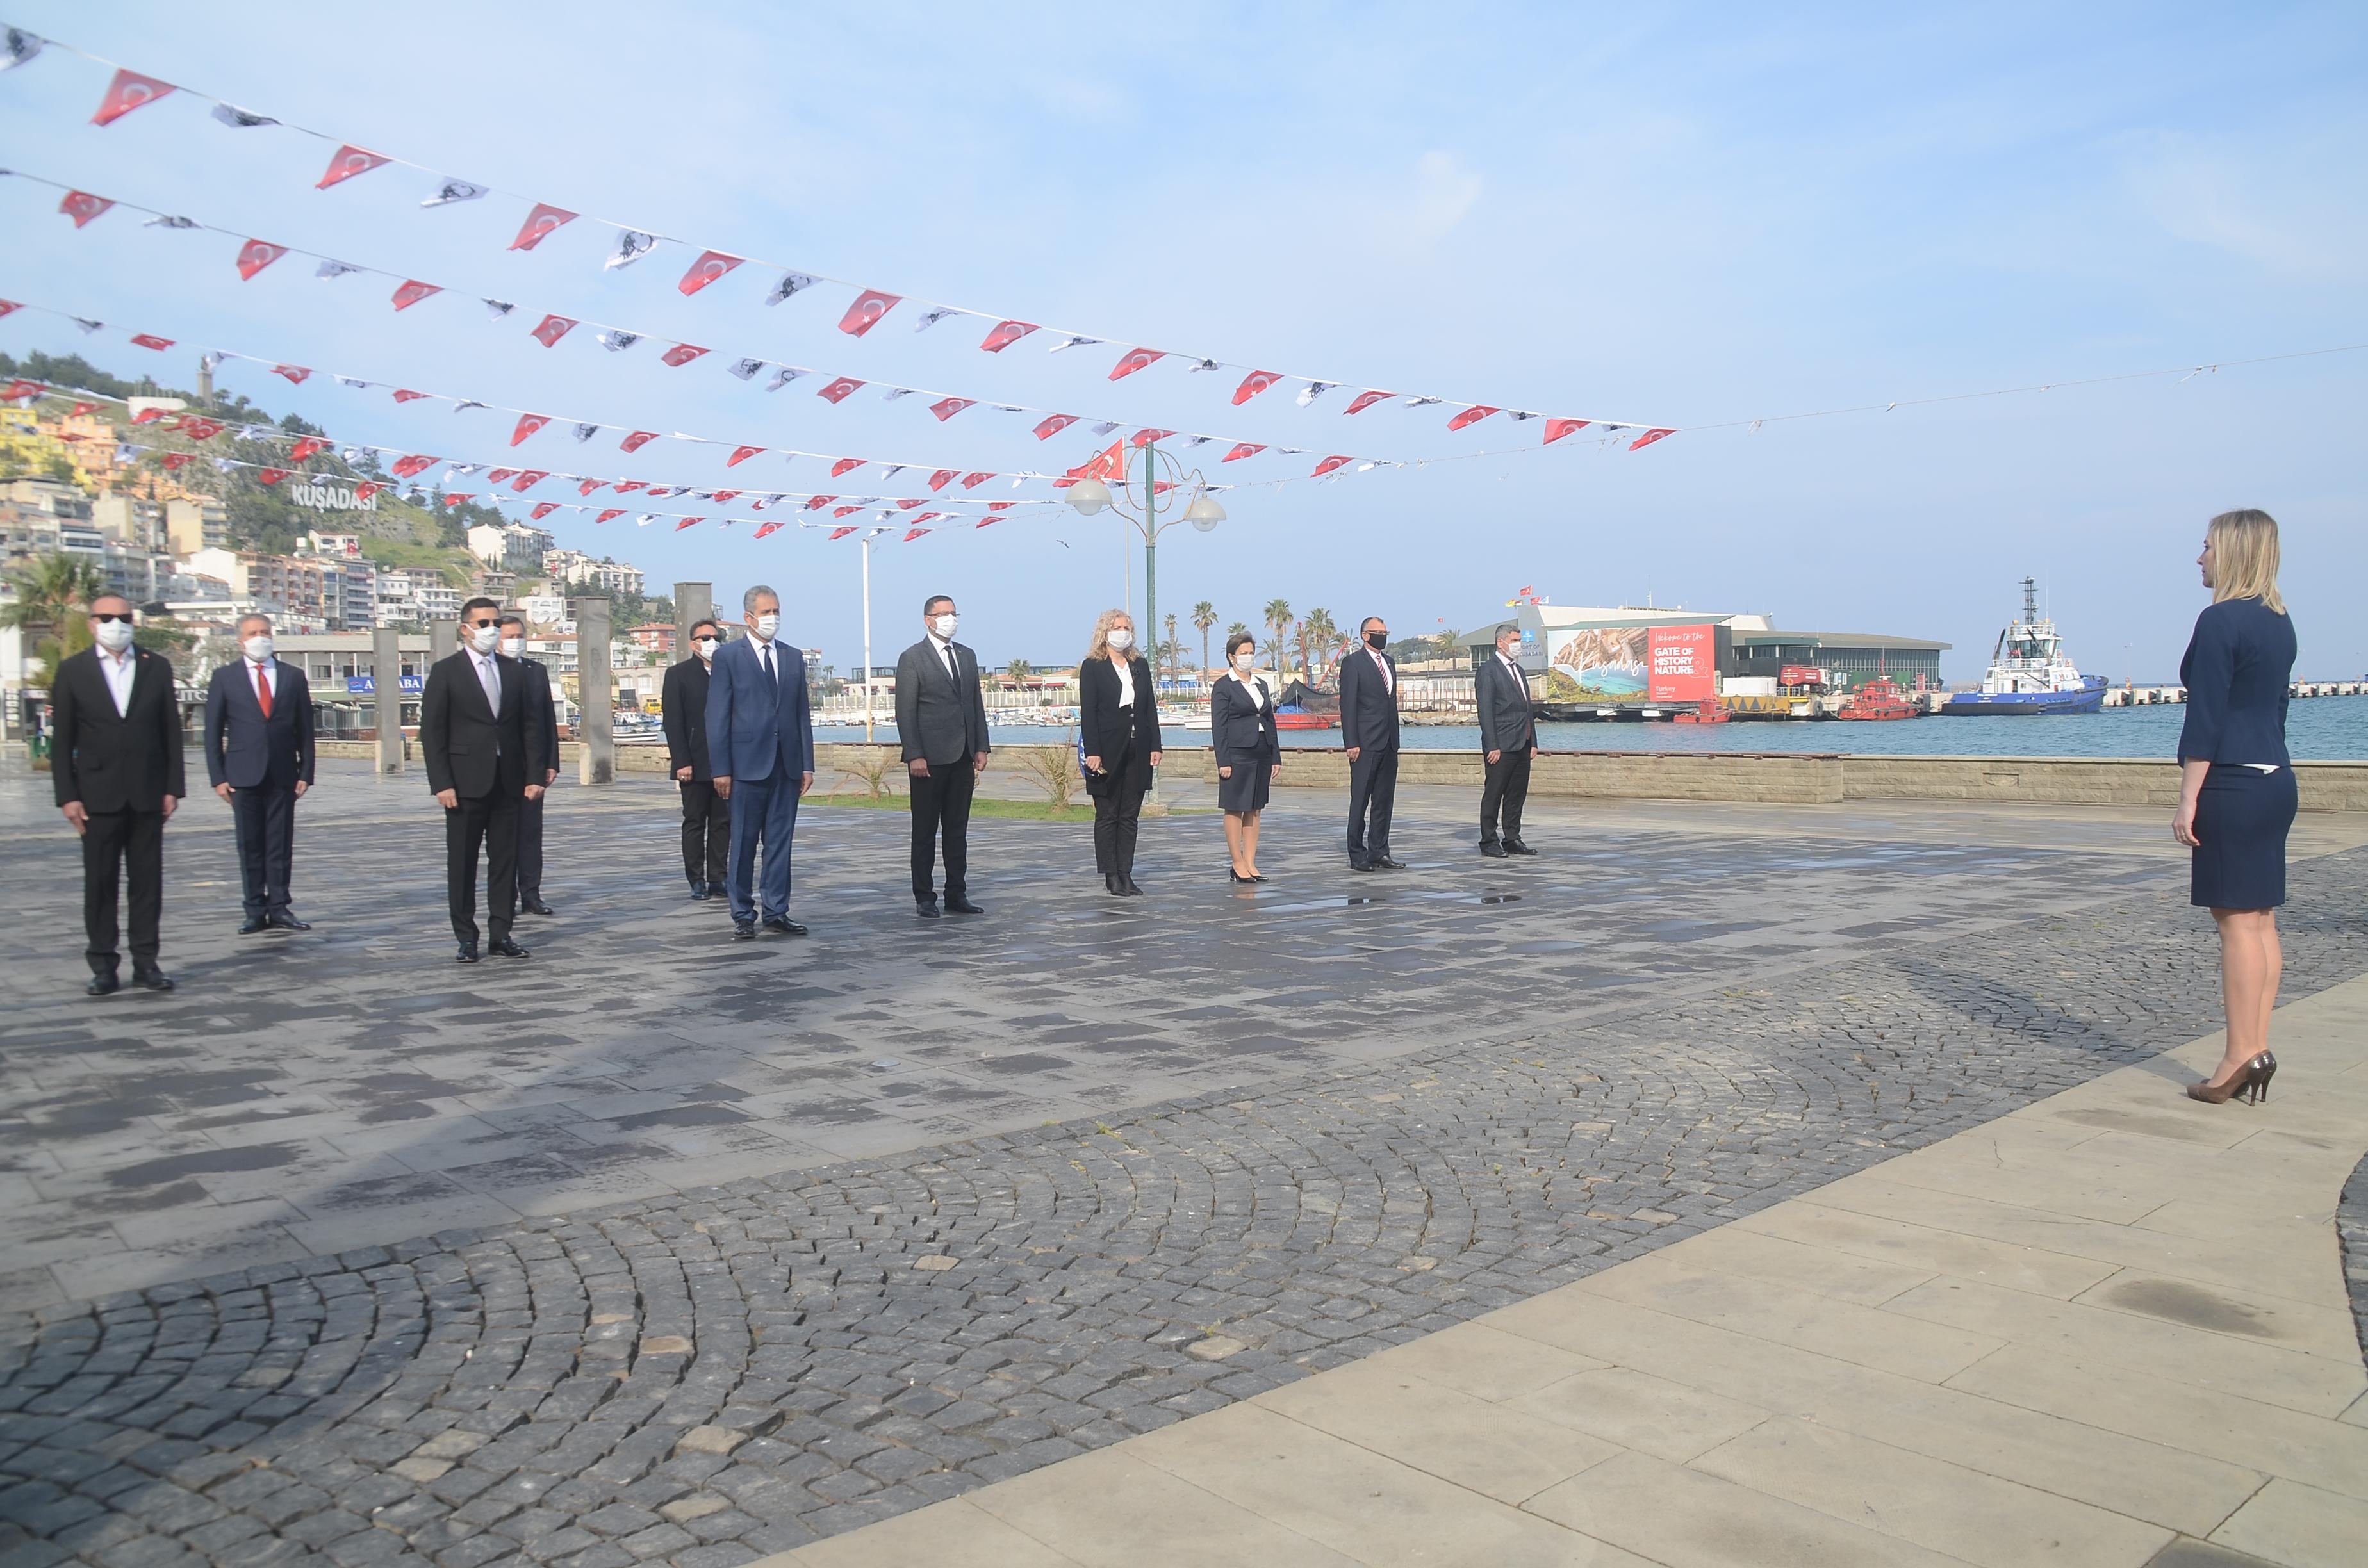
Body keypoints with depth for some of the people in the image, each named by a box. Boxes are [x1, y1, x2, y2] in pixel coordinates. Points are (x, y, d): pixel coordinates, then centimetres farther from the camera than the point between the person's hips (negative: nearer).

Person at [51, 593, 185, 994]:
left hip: (148, 794, 1)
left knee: (147, 881, 4)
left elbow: (171, 731, 7)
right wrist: (67, 795, -5)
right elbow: (61, 739, 2)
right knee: (99, 883, 3)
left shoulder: (157, 667, 7)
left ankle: (146, 963, 10)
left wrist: (173, 787, 1)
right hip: (98, 794, -1)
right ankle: (103, 967, 8)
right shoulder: (72, 670, 4)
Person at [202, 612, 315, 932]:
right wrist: (218, 777, -3)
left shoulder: (293, 676, 9)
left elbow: (305, 729, 8)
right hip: (244, 775, -1)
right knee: (250, 846, 2)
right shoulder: (224, 678, 6)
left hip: (282, 775, 1)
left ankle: (279, 909, 8)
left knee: (281, 845, 2)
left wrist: (305, 773, 1)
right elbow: (213, 732, 5)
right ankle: (256, 912, 7)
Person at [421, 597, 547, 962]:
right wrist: (442, 784, -11)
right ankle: (466, 937, 11)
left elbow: (530, 725, 10)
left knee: (505, 860, 6)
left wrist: (534, 775, 2)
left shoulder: (514, 670, 11)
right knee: (462, 862, 3)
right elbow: (432, 731, -4)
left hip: (507, 781, 3)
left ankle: (501, 934, 12)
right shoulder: (446, 671, -1)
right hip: (466, 782, -3)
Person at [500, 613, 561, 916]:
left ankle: (531, 894, 9)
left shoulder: (538, 670, 11)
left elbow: (549, 718, 11)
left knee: (531, 829, 5)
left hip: (532, 763, 3)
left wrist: (552, 762, 5)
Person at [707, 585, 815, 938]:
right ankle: (743, 916, 10)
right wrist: (721, 769, -9)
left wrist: (807, 764, 6)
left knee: (780, 842, 7)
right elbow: (717, 717, -3)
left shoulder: (793, 657, 13)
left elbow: (803, 713, 13)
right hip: (748, 763, -4)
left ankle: (776, 912, 14)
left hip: (787, 765, 4)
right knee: (744, 843, 2)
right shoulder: (728, 656, 0)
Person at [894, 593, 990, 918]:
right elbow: (905, 711, -8)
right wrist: (914, 755, -15)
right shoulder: (912, 658, -3)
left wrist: (981, 747, 7)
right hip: (929, 758, -5)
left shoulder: (967, 656, 14)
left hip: (962, 757, 5)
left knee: (958, 830, 9)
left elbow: (977, 704, 15)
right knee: (925, 831, 2)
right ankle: (924, 898, 8)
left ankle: (956, 895, 15)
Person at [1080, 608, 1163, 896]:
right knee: (1107, 815, 2)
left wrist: (1155, 746, 4)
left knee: (1130, 815, 6)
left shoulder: (1141, 664, 13)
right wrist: (1093, 752, -15)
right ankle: (1111, 875, 5)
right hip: (1108, 751, -5)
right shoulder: (1092, 667, -2)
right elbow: (1088, 713, -7)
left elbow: (1150, 708, 12)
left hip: (1137, 751, 5)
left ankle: (1126, 873, 11)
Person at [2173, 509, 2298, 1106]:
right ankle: (2257, 1050, 14)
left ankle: (2240, 1057, -2)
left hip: (2233, 784, -9)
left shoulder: (2221, 621, -13)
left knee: (2237, 920, -6)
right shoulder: (2279, 622, 14)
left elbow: (2205, 718, -16)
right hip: (2275, 781, 9)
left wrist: (2188, 799, -14)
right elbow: (2274, 710, 19)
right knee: (2261, 921, 10)